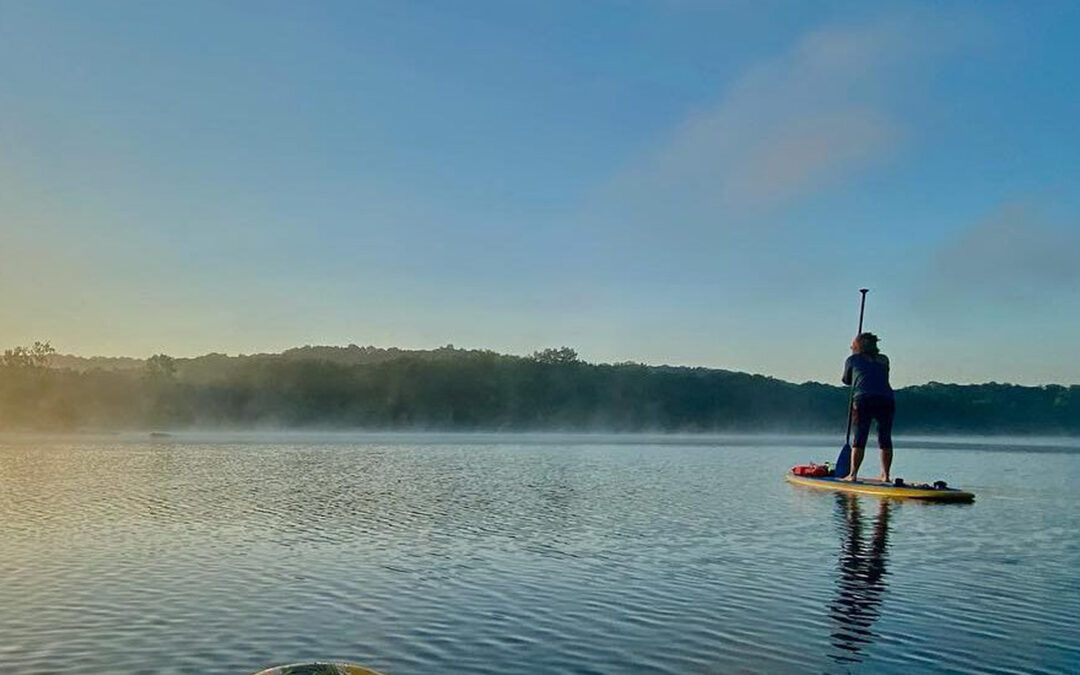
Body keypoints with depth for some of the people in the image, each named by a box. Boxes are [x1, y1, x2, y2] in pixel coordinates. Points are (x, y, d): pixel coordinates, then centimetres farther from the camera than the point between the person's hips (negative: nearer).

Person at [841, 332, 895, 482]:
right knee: (885, 439, 9)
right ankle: (885, 475, 10)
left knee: (860, 438, 1)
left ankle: (853, 474, -1)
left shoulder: (852, 359, 15)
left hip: (864, 399, -2)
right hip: (887, 399, 2)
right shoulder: (884, 360, 22)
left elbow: (846, 380, 27)